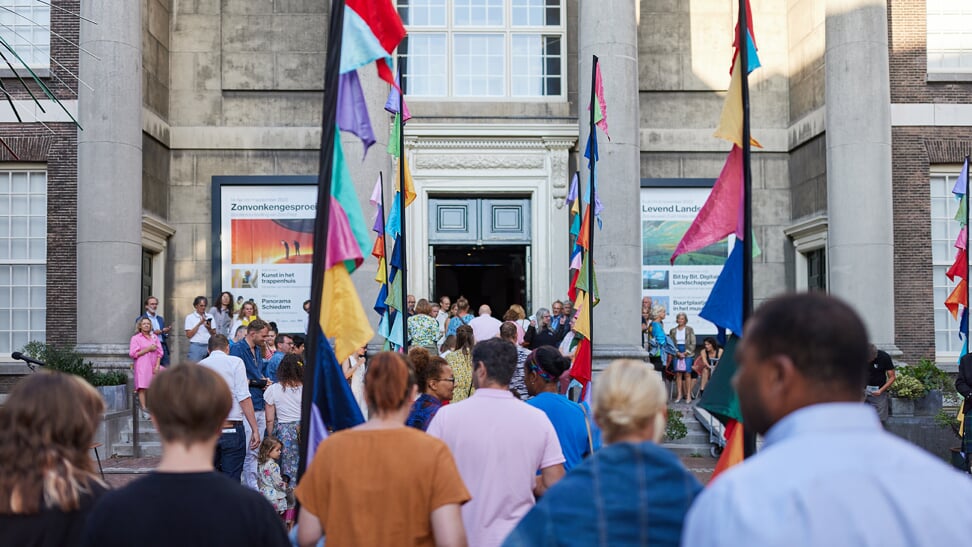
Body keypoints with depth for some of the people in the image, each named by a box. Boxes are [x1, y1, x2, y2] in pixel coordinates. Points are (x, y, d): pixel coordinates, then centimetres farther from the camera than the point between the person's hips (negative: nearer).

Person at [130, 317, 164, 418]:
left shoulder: (154, 337, 18)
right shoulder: (135, 338, 5)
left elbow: (159, 352, 12)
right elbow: (132, 353, -6)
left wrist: (157, 366, -2)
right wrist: (148, 349, -9)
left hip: (153, 366, 4)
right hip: (141, 366, -4)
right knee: (142, 387, -12)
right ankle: (143, 410, -12)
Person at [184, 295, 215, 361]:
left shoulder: (210, 317, 12)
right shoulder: (190, 317, 3)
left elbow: (214, 334, 12)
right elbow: (188, 335, -4)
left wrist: (209, 328, -9)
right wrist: (199, 324, -10)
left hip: (209, 346, 3)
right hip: (196, 346, -3)